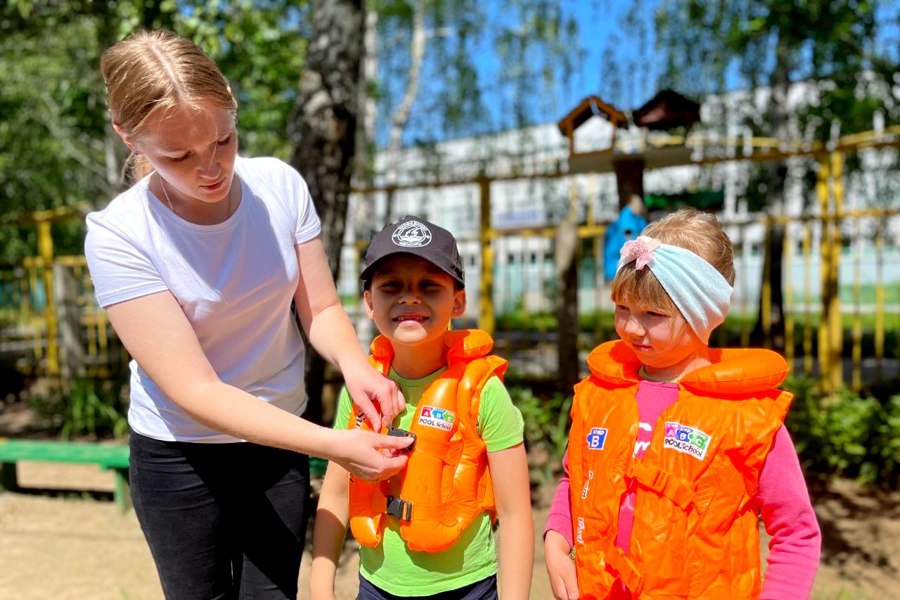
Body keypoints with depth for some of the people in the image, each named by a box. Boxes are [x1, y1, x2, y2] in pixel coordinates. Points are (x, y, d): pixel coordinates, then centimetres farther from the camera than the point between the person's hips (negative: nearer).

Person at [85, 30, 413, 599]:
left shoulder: (280, 185, -14)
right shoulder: (118, 235, -22)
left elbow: (321, 308, -6)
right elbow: (195, 390, -25)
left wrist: (355, 364, -29)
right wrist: (333, 445, -33)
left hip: (280, 440, 2)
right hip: (181, 455, -2)